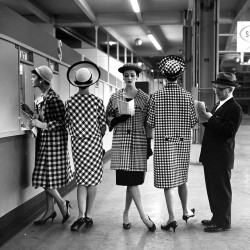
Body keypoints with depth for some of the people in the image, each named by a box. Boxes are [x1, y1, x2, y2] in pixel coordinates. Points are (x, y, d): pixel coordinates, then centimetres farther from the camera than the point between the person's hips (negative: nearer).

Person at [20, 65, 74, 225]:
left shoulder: (53, 98, -17)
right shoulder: (41, 98, 11)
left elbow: (62, 122, -18)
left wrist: (41, 125, -24)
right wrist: (30, 112, 7)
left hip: (54, 141, -9)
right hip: (44, 141, 9)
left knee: (47, 178, -5)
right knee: (46, 178, 12)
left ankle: (63, 204, 15)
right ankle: (50, 210, 21)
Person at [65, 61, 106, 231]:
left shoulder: (70, 102, -3)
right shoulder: (97, 101, -8)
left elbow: (68, 124, 5)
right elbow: (103, 126, -3)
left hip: (77, 143, 2)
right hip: (94, 143, -1)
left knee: (82, 180, 9)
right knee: (93, 180, 8)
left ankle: (81, 215, -3)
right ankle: (88, 215, 13)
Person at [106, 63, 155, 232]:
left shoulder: (145, 98, 4)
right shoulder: (115, 97, 7)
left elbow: (148, 123, 4)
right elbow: (107, 118, 11)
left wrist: (149, 144, -1)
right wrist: (118, 119, -11)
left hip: (139, 141, 0)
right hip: (121, 141, 0)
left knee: (134, 178, 1)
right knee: (130, 178, -7)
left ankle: (126, 213, 19)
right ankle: (143, 215, -2)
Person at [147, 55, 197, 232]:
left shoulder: (156, 96, -9)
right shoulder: (187, 96, -5)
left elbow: (151, 123, -6)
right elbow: (193, 122, -2)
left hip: (163, 143, -2)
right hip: (183, 143, 3)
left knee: (168, 180, 2)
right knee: (182, 177, 19)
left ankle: (172, 217, 0)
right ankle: (186, 211, 32)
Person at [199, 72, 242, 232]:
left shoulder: (234, 108, -14)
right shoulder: (219, 105, 16)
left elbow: (228, 132, -24)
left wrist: (211, 119, -22)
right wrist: (207, 120, 3)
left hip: (221, 157, -10)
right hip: (211, 156, 10)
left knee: (221, 190, 1)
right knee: (213, 189, 17)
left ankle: (223, 222, 12)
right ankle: (217, 218, 30)